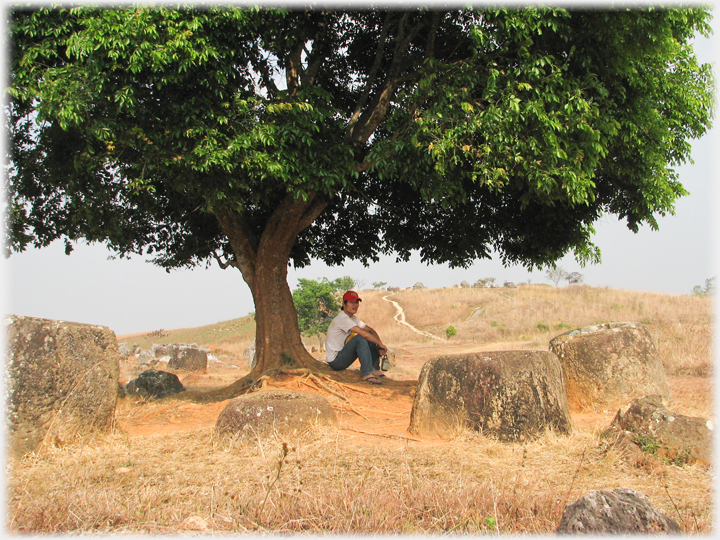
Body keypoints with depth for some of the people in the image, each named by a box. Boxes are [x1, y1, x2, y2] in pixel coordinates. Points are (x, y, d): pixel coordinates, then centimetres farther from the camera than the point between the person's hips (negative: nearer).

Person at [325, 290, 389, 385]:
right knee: (360, 338, -28)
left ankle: (374, 369, -2)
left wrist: (380, 345, -9)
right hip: (335, 361, -9)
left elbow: (370, 330, 8)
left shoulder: (353, 318, 11)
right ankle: (367, 373, -29)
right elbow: (364, 334, -27)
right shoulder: (342, 318, -20)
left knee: (370, 338, 1)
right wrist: (380, 344, -16)